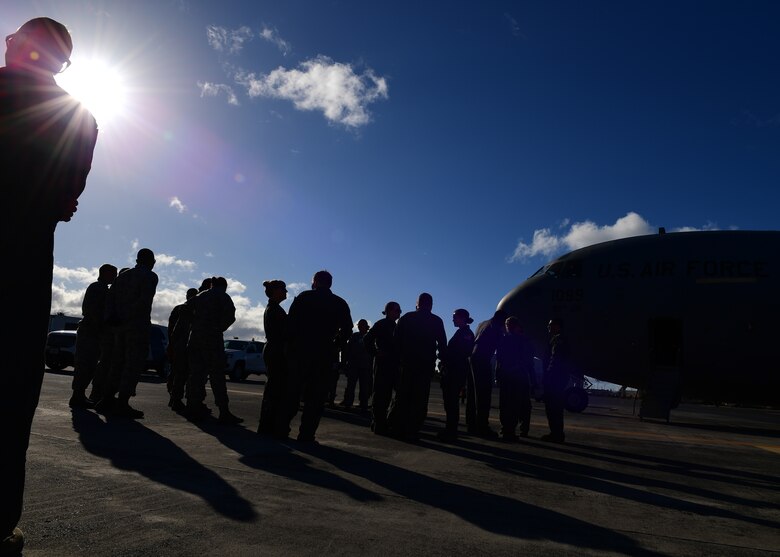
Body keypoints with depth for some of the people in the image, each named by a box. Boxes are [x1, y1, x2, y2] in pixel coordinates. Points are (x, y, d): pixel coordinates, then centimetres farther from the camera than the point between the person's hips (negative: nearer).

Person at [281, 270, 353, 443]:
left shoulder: (303, 297, 3)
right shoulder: (340, 304, 7)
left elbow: (291, 323, -4)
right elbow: (347, 330, 0)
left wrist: (290, 347, 1)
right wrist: (335, 348, 8)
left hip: (300, 351, 0)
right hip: (325, 355, 0)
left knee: (293, 391, 12)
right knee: (316, 397, 3)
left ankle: (282, 426, 13)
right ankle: (306, 434, 1)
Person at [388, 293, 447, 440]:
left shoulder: (406, 317, 5)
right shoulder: (436, 321, 1)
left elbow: (397, 340, 3)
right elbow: (442, 343, -2)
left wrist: (399, 357, 8)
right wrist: (442, 358, 9)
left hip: (407, 362, 2)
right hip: (426, 364, -2)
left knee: (402, 396, 8)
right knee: (419, 399, 0)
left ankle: (396, 428, 6)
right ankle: (412, 431, -3)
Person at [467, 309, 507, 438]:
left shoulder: (482, 324, 21)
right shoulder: (496, 327, -1)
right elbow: (499, 347, 0)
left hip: (473, 359, 8)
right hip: (483, 361, -8)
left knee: (473, 394, 9)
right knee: (484, 394, -8)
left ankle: (471, 425, 10)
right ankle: (482, 427, -11)